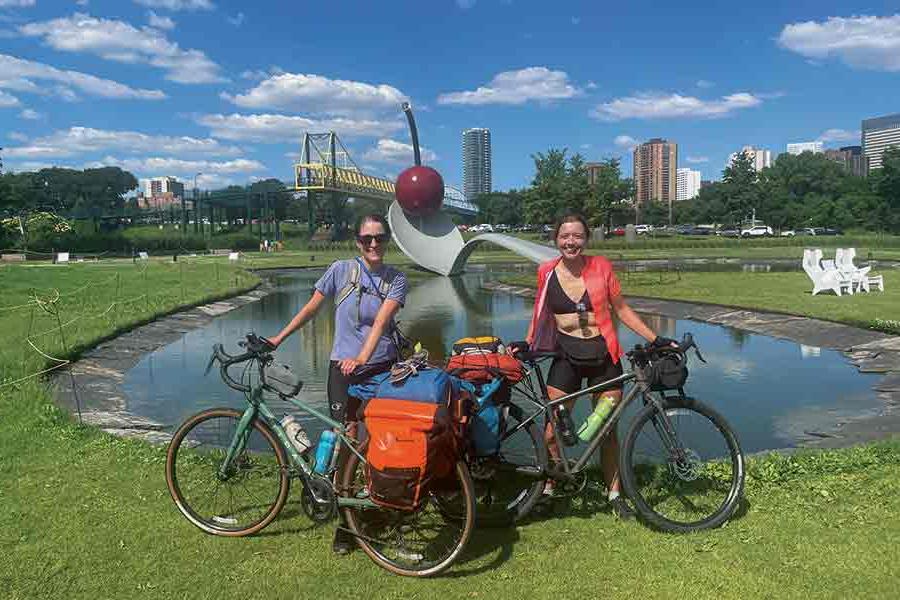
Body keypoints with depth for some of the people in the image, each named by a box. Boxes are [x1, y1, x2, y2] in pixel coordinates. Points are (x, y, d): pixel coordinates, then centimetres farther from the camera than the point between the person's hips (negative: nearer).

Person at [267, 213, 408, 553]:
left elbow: (381, 321, -17)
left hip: (382, 367, 1)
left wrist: (362, 358, -31)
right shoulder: (341, 270, -2)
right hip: (343, 366, -1)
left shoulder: (396, 279, -2)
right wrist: (278, 339, 4)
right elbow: (312, 308, 6)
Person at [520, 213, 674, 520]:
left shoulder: (601, 267, -3)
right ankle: (548, 488, 19)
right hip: (567, 356, 0)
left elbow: (622, 309, 3)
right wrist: (526, 344, 0)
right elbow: (539, 314, 10)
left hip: (604, 355, 0)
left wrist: (656, 339, -2)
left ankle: (615, 494, 24)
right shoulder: (547, 273, -2)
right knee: (554, 426, -1)